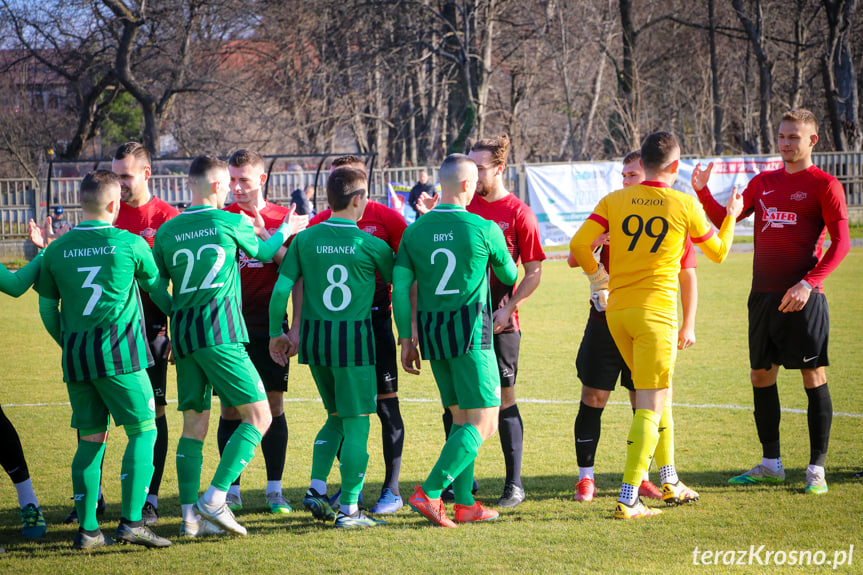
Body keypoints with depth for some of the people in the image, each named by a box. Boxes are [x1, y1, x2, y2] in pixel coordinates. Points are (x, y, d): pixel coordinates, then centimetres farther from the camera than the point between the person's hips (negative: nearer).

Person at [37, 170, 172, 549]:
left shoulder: (57, 250, 5)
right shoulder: (131, 244, -3)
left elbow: (47, 309, 12)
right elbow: (159, 292, 12)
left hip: (76, 356, 4)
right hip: (119, 351, -4)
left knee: (90, 438, 10)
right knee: (143, 430, 2)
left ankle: (87, 528, 6)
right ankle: (131, 521, -9)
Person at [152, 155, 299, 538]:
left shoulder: (167, 232, 8)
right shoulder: (231, 223, -1)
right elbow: (264, 252, 18)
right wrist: (285, 231, 37)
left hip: (183, 334, 6)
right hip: (221, 333, -6)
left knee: (194, 424, 10)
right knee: (258, 416, -1)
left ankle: (190, 513, 3)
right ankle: (215, 499, -11)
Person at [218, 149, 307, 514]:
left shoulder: (284, 220, 3)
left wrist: (265, 238, -16)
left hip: (269, 325, 0)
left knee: (273, 405, 2)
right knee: (231, 409, 1)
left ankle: (275, 489, 10)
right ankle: (231, 489, 9)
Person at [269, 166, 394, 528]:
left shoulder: (306, 239, 2)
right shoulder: (370, 244, -6)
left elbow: (282, 289, 0)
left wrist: (276, 333, 11)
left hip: (313, 336, 4)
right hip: (354, 337, -4)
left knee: (337, 416, 21)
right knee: (356, 423, 3)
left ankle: (317, 488, 9)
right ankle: (348, 508, 3)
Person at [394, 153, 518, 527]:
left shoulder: (415, 231, 3)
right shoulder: (485, 229, -7)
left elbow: (400, 287, 0)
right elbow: (509, 275, 9)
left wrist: (406, 339, 7)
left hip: (431, 333, 6)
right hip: (470, 330, -6)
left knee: (461, 419, 15)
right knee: (482, 423, -2)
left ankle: (465, 504, 12)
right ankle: (429, 493, -14)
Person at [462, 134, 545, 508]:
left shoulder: (518, 213, -4)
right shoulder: (462, 207, 8)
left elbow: (534, 273, -3)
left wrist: (506, 309, -13)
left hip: (500, 322, -4)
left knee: (504, 398, -1)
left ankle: (514, 485, 6)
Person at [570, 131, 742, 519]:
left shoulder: (615, 201, 3)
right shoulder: (684, 204, -3)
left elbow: (578, 246, -5)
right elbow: (718, 253, 12)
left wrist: (597, 276, 14)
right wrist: (731, 217, 30)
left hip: (616, 310, 5)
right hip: (655, 311, -5)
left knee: (654, 394, 21)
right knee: (650, 406, -4)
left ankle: (669, 482, 30)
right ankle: (628, 500, -12)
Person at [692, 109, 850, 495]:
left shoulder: (824, 185, -2)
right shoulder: (763, 182, 15)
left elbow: (840, 242, -8)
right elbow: (724, 219, 17)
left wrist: (809, 283, -18)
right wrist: (702, 192, -1)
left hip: (802, 298, -6)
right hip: (763, 296, 6)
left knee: (814, 378, -3)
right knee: (761, 377, 9)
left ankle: (816, 468, 3)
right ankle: (770, 464, 20)